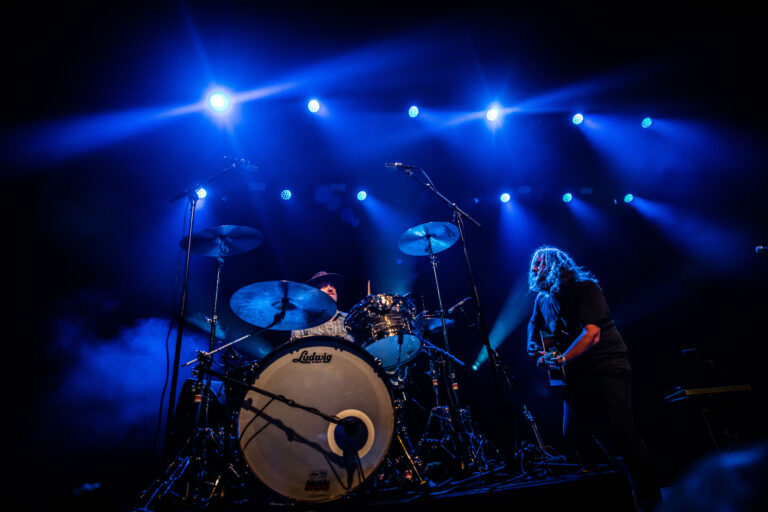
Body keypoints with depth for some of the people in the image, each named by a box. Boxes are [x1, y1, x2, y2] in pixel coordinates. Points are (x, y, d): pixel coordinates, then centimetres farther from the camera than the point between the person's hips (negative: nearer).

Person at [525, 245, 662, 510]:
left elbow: (592, 332, -20)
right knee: (573, 435, 3)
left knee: (620, 431, -16)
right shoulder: (542, 299, 10)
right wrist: (535, 347, -3)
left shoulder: (585, 288, -10)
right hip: (577, 374, 7)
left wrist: (561, 359, -22)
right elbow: (535, 328, 19)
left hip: (607, 366, -6)